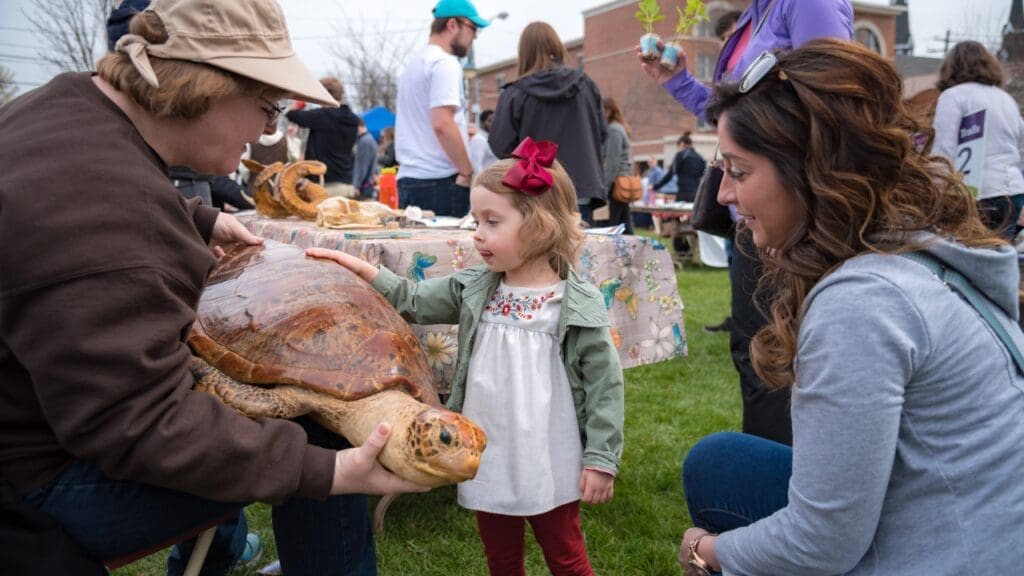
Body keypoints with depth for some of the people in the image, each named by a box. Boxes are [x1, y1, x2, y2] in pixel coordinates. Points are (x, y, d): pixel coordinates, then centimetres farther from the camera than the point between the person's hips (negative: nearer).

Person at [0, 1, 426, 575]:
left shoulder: (77, 98, -2)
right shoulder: (105, 221, -35)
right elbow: (136, 428, -33)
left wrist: (201, 221, 19)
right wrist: (326, 472, -34)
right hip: (46, 480, -10)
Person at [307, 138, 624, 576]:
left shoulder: (579, 306, -15)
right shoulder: (474, 289, -1)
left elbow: (604, 384, -12)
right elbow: (414, 301, 3)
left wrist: (600, 459, -12)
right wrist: (360, 270, -10)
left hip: (550, 467, -5)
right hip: (488, 462, 5)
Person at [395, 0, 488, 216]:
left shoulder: (414, 60, 18)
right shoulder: (445, 63, -11)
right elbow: (442, 124, -22)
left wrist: (461, 130, 23)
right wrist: (468, 171, -14)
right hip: (440, 182, -9)